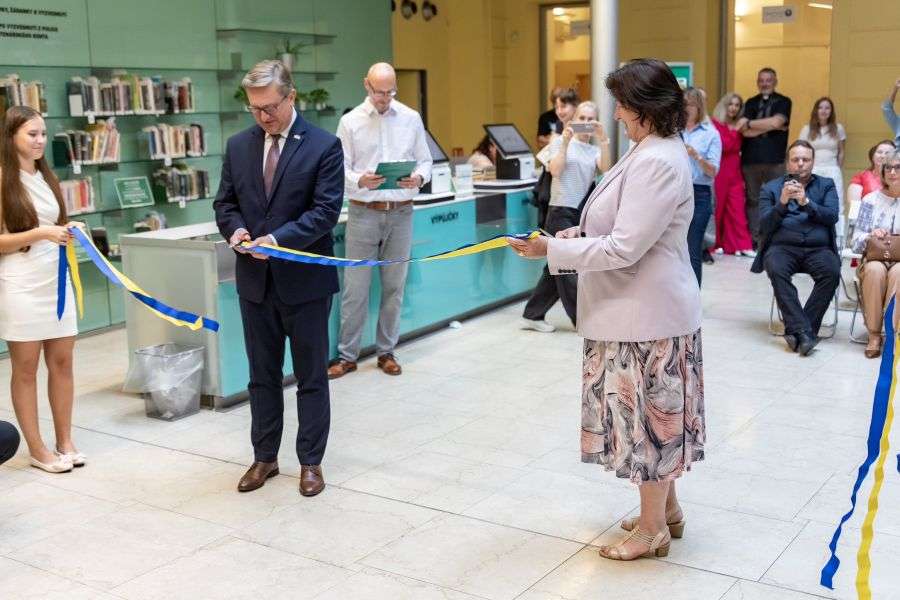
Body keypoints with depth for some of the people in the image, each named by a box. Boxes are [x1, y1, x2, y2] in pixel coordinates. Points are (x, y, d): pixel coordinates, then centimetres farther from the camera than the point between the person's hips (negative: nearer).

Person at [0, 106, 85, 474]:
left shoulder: (47, 176, 12)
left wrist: (69, 231, 1)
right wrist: (39, 234, -20)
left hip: (56, 280, 6)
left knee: (62, 362, 8)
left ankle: (65, 441, 19)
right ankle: (37, 450, 12)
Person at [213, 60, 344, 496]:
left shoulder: (324, 146, -7)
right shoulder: (238, 145, 7)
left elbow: (326, 210, -13)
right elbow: (225, 202, 11)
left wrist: (279, 239, -24)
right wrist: (235, 229, -11)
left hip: (305, 279, -4)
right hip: (255, 279, 4)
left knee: (311, 377, 7)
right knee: (262, 375, 14)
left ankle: (311, 462, 20)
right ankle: (264, 458, 27)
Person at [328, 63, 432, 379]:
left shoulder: (411, 119, 7)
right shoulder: (350, 121, 1)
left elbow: (425, 161, 10)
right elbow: (340, 169, -1)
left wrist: (419, 178, -13)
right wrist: (360, 181, -22)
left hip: (401, 213, 2)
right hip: (363, 213, -2)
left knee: (394, 286, 8)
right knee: (355, 288, -1)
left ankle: (386, 351, 19)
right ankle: (347, 355, 9)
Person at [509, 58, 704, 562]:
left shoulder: (658, 162, -23)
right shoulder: (652, 151, 10)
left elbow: (623, 249, -26)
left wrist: (552, 249, -21)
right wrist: (581, 233, 5)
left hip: (648, 313, -10)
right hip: (640, 309, 10)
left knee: (650, 414, 3)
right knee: (654, 412, 20)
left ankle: (653, 529, 19)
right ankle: (666, 509, 35)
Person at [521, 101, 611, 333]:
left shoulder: (595, 150, 12)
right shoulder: (561, 141, 2)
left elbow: (606, 170, -8)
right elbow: (555, 170, -11)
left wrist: (603, 141, -16)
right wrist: (565, 141, -14)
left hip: (583, 213, 5)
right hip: (561, 211, -5)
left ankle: (533, 315, 19)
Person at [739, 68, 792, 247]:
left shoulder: (783, 102, 7)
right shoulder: (751, 103, 14)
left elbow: (776, 122, -12)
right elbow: (745, 131, 0)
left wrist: (749, 123, -5)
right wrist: (770, 126, -7)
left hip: (775, 160, -2)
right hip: (750, 159, 2)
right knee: (752, 200, 4)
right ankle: (753, 239, 8)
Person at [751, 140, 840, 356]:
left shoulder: (826, 185, 18)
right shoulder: (771, 188, 15)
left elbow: (832, 216, 1)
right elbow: (764, 226, 3)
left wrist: (806, 202, -13)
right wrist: (782, 202, -12)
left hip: (818, 248, 1)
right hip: (782, 247, -1)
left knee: (832, 272, -31)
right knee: (777, 270, -35)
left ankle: (795, 330, -27)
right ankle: (803, 331, -36)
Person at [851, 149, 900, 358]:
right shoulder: (871, 200, 10)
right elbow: (856, 243, 6)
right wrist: (870, 236, -16)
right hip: (875, 258, 1)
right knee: (875, 270, -34)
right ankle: (874, 335, -28)